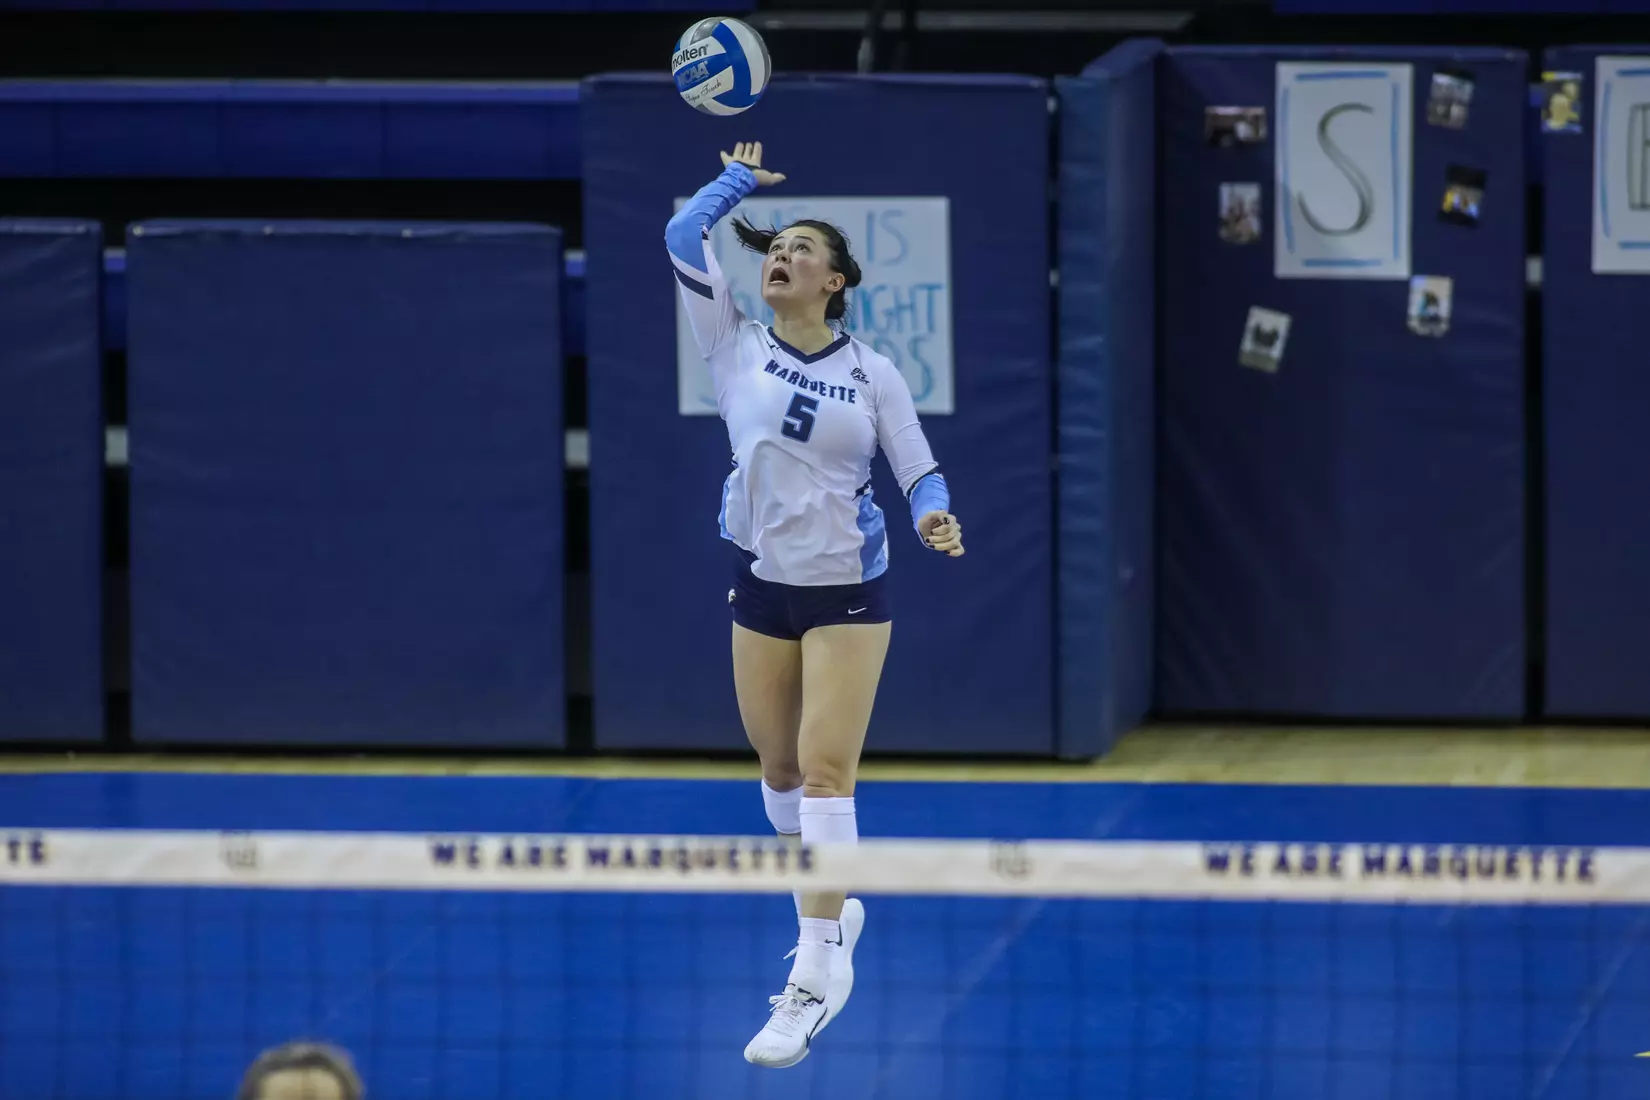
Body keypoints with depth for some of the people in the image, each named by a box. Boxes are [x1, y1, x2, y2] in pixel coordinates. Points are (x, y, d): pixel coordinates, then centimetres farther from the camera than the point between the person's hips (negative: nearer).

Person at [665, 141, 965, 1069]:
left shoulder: (873, 373, -3)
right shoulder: (736, 347, 1)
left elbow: (919, 466, 0)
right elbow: (684, 237, -5)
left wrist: (933, 513, -20)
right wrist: (743, 177, 5)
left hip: (848, 590, -3)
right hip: (762, 585, 3)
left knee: (825, 768, -11)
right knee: (779, 767, 10)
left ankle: (819, 971, -11)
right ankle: (832, 910, 32)